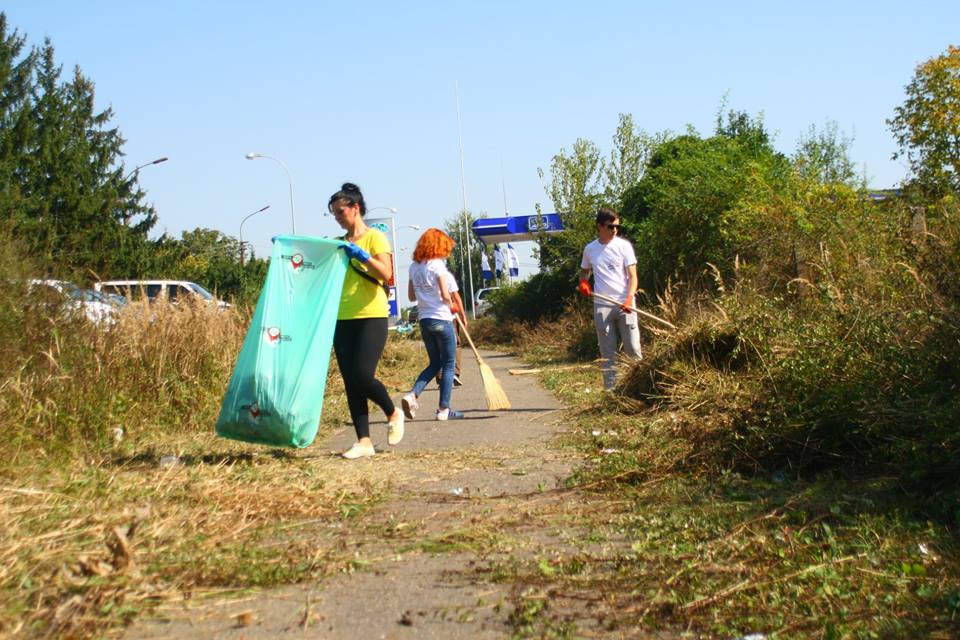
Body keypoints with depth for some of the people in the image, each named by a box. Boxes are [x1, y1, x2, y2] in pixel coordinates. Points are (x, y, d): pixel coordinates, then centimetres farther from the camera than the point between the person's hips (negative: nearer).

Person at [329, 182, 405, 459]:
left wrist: (360, 255, -21)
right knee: (351, 383, 2)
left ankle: (393, 414, 14)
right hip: (343, 319, 6)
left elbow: (386, 273, -14)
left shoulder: (375, 237, -1)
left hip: (371, 317, -6)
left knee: (363, 376, -14)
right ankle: (363, 441, 6)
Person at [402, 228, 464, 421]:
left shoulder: (414, 267, 8)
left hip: (424, 320, 7)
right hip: (442, 319, -6)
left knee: (434, 363, 17)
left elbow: (411, 296, 13)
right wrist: (451, 306, 4)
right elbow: (445, 295, -15)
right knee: (448, 365, 4)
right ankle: (444, 409, 3)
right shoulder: (437, 265, -11)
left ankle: (412, 395, -3)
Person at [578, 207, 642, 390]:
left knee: (632, 347, -6)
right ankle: (610, 388, 8)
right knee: (608, 352, 4)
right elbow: (584, 271, 25)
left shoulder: (624, 245, -1)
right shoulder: (590, 249, 8)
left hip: (624, 305, -2)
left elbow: (632, 276, -4)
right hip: (601, 306, 2)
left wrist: (630, 298, -20)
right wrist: (583, 282, 2)